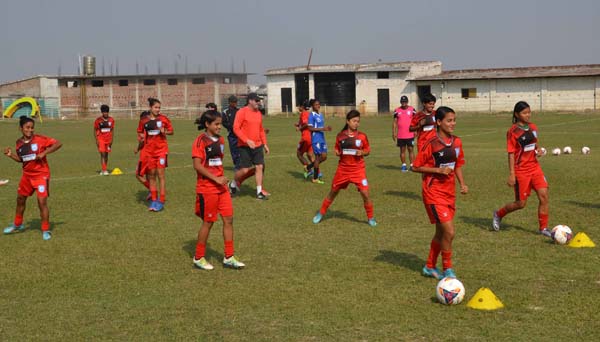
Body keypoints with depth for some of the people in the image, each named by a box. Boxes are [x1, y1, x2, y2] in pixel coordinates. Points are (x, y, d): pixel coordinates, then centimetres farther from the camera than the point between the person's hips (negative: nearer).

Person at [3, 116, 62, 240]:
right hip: (27, 175, 6)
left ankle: (46, 230, 2)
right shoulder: (19, 143, 1)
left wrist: (44, 153, -24)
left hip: (41, 175, -6)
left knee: (42, 202, -12)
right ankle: (18, 224, 42)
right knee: (20, 199, 20)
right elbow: (21, 159, 14)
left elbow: (58, 144, -19)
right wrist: (11, 155, -3)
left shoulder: (40, 139, -16)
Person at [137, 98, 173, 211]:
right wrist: (142, 136, -4)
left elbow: (171, 131, 6)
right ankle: (153, 200, 15)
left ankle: (161, 201, -3)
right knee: (151, 175, 7)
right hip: (149, 151, 3)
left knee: (160, 174, -6)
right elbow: (140, 132, 17)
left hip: (161, 150, -3)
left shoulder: (163, 119, -2)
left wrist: (164, 131, -14)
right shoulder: (144, 121, 3)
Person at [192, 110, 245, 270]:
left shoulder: (220, 140, 10)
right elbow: (197, 165, -18)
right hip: (207, 189, -7)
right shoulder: (200, 141, -12)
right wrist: (216, 179, -21)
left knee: (229, 219, 4)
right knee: (208, 222, 2)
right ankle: (199, 258, 17)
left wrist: (222, 178, 13)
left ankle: (229, 257, 11)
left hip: (221, 187, 7)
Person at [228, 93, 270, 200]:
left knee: (259, 167, -1)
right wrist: (247, 141, -21)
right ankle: (233, 184, 22)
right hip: (245, 146, -6)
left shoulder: (258, 113, 11)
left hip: (258, 146, 6)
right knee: (245, 169, -5)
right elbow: (236, 128, -14)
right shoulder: (242, 112, -10)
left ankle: (259, 192, 5)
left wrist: (265, 144, 14)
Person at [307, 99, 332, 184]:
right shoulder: (312, 115, -9)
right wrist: (322, 129, -22)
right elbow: (310, 128, -16)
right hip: (316, 139, -8)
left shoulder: (321, 115, 14)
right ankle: (315, 178, 5)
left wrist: (326, 128, 3)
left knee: (324, 157, 5)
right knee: (318, 157, -4)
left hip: (322, 138, 8)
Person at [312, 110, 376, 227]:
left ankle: (370, 218, 7)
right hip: (343, 169, 1)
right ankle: (321, 213, 31)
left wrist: (362, 153, -16)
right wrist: (338, 153, -11)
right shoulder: (340, 136, -2)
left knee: (365, 193, -11)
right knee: (333, 192, 14)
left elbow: (368, 150, 5)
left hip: (358, 170, -1)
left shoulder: (362, 136, -4)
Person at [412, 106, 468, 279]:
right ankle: (448, 271, 2)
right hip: (434, 193, -7)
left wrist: (462, 183, 1)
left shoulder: (457, 142, 4)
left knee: (441, 232, 15)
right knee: (449, 232, -13)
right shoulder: (431, 144, -15)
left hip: (450, 193, 7)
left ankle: (430, 267, 31)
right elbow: (416, 167, -11)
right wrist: (438, 170, -21)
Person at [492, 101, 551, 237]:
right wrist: (511, 174, -16)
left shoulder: (533, 127, 6)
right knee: (521, 203, 2)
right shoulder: (513, 132, -13)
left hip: (535, 167, 6)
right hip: (521, 171, -6)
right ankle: (498, 214, 28)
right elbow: (511, 153, -13)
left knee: (544, 196, -6)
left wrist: (539, 150, 0)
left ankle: (543, 228, 5)